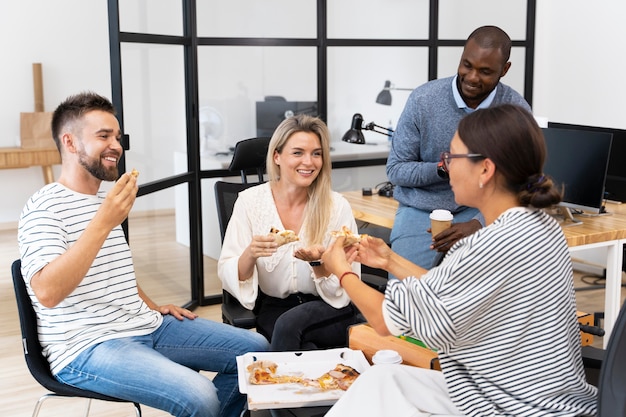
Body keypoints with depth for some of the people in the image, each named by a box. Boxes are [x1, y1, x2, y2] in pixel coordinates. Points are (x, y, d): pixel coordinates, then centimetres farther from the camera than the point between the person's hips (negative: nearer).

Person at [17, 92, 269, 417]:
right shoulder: (44, 207, -11)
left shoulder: (105, 200, 17)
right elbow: (46, 292, -26)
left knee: (256, 348, 3)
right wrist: (103, 223, -31)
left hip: (146, 326, 9)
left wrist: (152, 306, 13)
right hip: (87, 347, -9)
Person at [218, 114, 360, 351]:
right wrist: (250, 255, -26)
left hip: (329, 312, 1)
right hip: (273, 310, 0)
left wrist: (319, 262, -24)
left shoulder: (337, 207, -6)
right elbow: (228, 276, -5)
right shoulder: (249, 201, -4)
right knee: (305, 349, -32)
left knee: (290, 323, -32)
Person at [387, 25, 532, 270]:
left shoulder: (516, 110, -6)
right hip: (421, 211, 0)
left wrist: (478, 224, -25)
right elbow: (395, 169, -1)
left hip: (481, 211, 0)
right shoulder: (423, 100, -8)